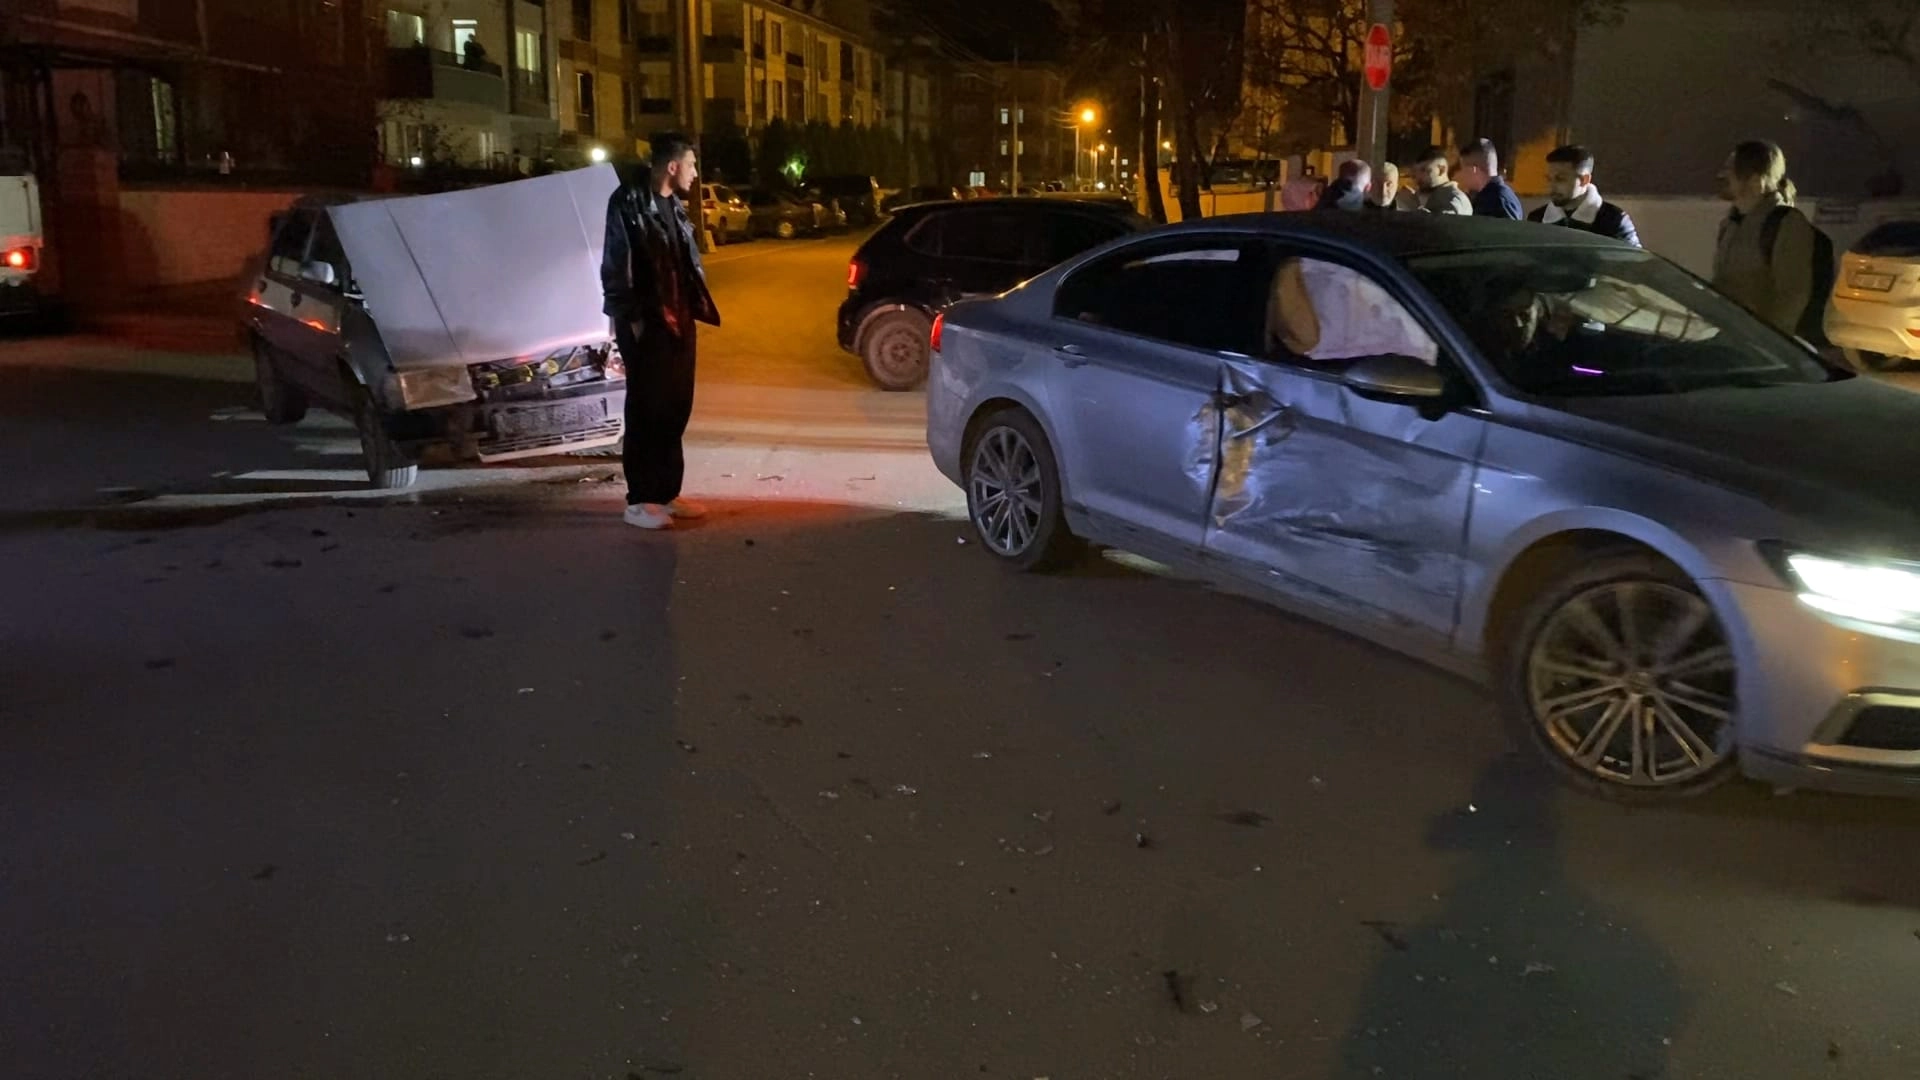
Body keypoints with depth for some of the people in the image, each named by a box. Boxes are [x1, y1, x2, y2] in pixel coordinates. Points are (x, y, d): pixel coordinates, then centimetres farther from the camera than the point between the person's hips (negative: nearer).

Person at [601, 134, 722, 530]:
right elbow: (616, 266, -13)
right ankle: (639, 501, 6)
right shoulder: (628, 202, -9)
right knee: (646, 412, -2)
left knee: (676, 411, 11)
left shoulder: (674, 205, 15)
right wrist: (629, 318, -17)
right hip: (646, 326, -8)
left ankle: (667, 493, 21)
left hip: (679, 323, 8)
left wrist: (697, 308, 9)